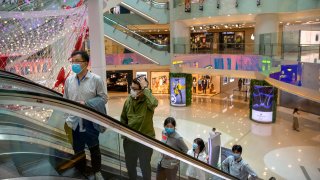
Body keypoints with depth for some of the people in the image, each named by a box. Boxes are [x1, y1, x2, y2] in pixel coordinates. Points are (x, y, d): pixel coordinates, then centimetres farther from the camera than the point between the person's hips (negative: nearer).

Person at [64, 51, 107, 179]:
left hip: (91, 121, -3)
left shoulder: (96, 79, -9)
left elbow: (103, 98, -8)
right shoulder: (69, 80, 2)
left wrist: (86, 103, -18)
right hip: (75, 121, 3)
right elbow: (65, 100, 7)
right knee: (78, 150, 18)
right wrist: (66, 118, 4)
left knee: (94, 148, 15)